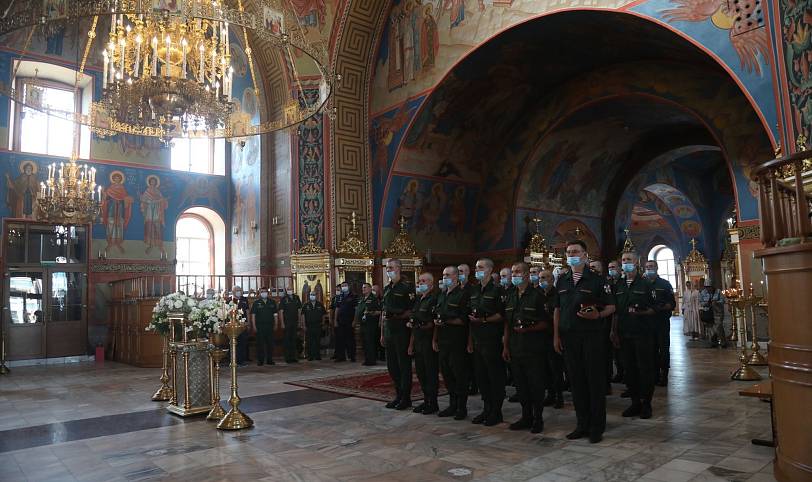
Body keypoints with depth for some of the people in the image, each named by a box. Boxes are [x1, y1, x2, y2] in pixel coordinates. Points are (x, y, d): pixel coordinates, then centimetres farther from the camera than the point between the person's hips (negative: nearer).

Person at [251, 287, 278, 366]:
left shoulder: (272, 302, 10)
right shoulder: (256, 303, 4)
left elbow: (275, 314, 13)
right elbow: (253, 315, 1)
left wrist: (275, 324, 7)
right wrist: (254, 326, -6)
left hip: (270, 325, 2)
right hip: (259, 326, -2)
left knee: (270, 343, 4)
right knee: (260, 343, 0)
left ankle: (270, 360, 13)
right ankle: (260, 361, 7)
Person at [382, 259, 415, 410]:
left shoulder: (406, 287, -7)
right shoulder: (387, 289, 16)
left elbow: (413, 311, -10)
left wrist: (397, 316, -20)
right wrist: (382, 333, 16)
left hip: (402, 331, -7)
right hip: (389, 331, 8)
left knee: (404, 365, 0)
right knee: (391, 365, 11)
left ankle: (406, 398, 9)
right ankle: (399, 395, 23)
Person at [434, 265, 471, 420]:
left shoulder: (462, 294, -7)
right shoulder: (442, 295, 16)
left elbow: (464, 320, -13)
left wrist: (446, 322, -19)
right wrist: (434, 339, 15)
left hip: (457, 341, -7)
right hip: (443, 341, 8)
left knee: (460, 374, 0)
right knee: (446, 373, 11)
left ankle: (462, 407, 10)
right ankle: (452, 405, 22)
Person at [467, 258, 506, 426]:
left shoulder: (496, 290, -7)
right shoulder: (474, 290, 15)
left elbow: (502, 315, -12)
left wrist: (484, 320, -22)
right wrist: (470, 340, 14)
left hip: (492, 339, -7)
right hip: (477, 340, 7)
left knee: (495, 376, 0)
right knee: (480, 376, 11)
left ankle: (496, 412, 9)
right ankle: (487, 409, 22)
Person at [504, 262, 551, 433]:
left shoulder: (538, 295, -7)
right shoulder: (511, 297, 13)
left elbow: (546, 323, -9)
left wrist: (528, 329, -20)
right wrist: (506, 346, 11)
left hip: (534, 348, -6)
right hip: (515, 348, 6)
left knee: (536, 385, 1)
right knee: (520, 385, 11)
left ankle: (538, 419, 14)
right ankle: (526, 417, 22)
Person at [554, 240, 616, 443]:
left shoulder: (596, 280, -1)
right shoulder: (562, 281, 11)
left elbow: (611, 307, 0)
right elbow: (557, 310, 13)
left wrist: (597, 315, -20)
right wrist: (556, 336, 7)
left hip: (592, 336, -4)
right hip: (569, 337, 4)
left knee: (595, 380, 1)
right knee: (576, 381, 9)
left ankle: (597, 427, 12)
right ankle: (582, 424, 20)